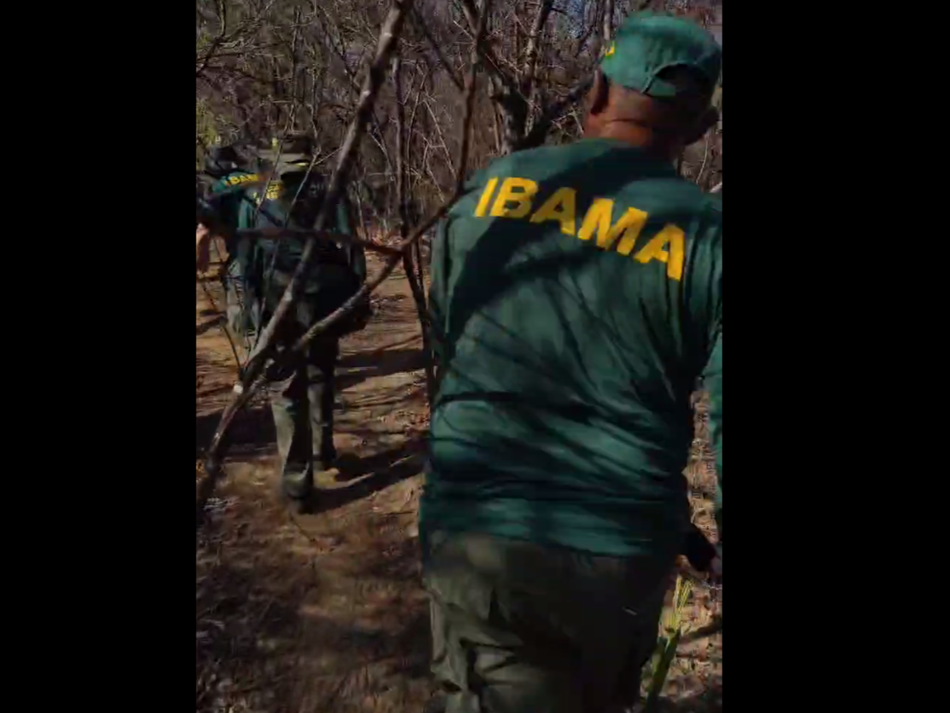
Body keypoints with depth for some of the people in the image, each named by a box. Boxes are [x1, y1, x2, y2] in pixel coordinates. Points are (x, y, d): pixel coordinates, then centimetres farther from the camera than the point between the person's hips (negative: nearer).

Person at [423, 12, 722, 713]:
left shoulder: (492, 185, 0)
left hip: (474, 529, 0)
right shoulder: (707, 238, -8)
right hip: (620, 552, 1)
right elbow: (722, 423, -8)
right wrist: (718, 554, 10)